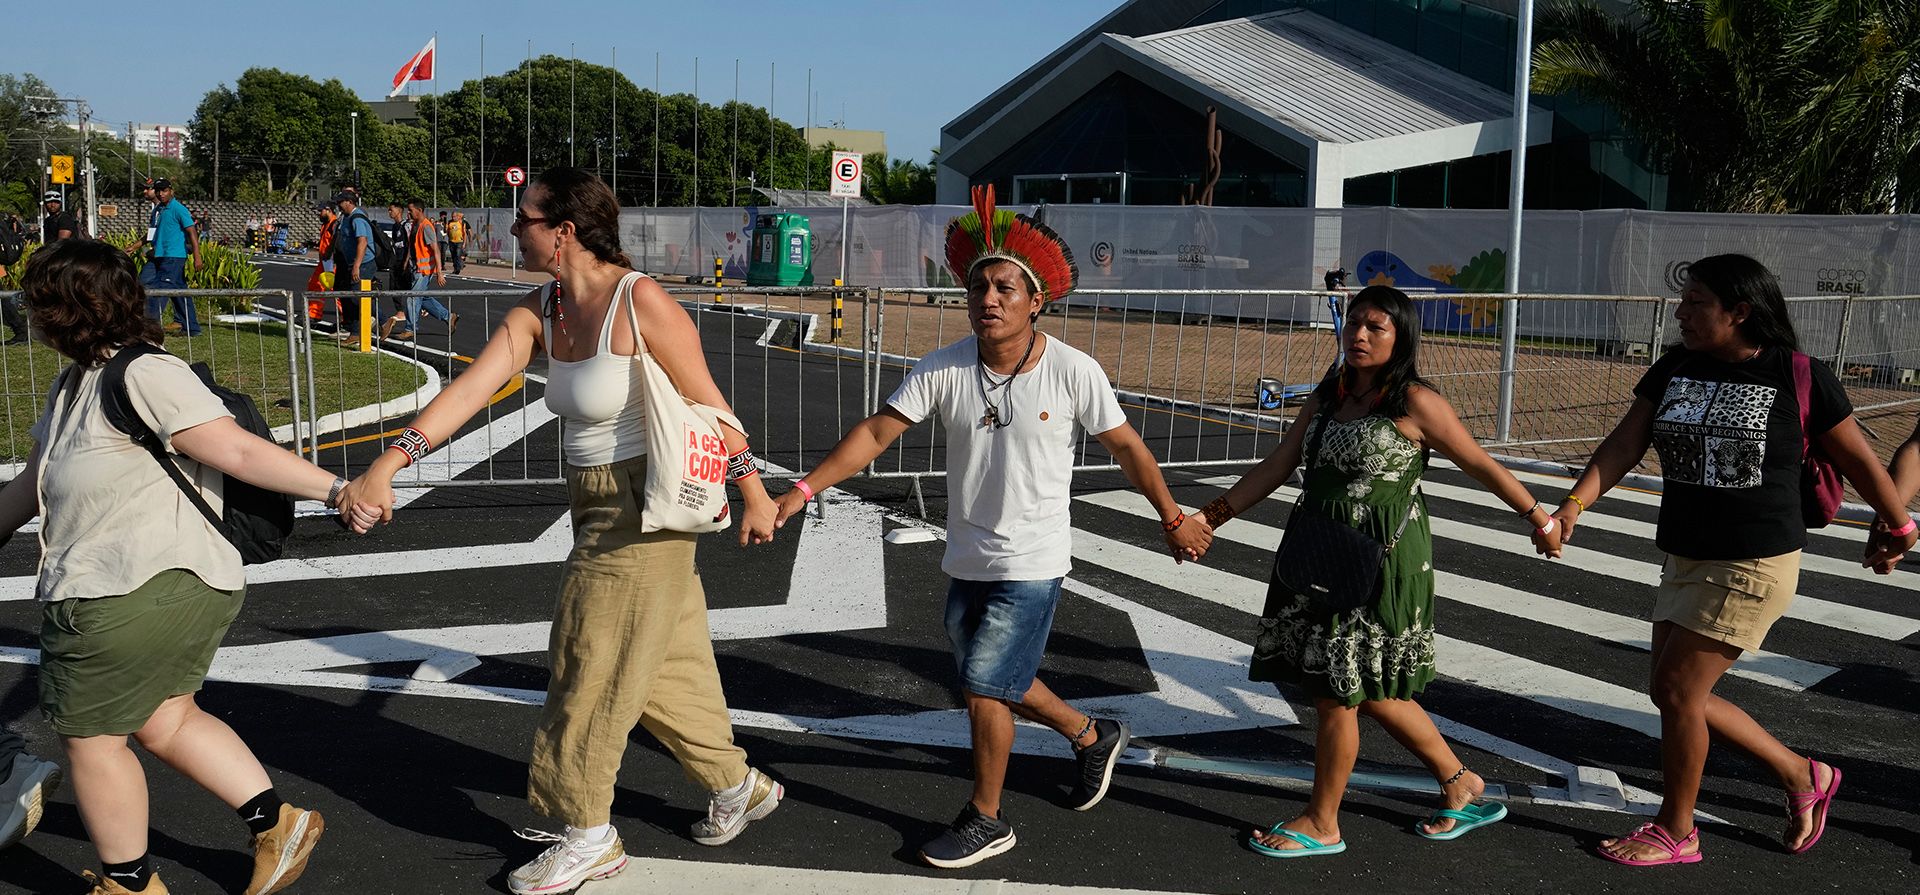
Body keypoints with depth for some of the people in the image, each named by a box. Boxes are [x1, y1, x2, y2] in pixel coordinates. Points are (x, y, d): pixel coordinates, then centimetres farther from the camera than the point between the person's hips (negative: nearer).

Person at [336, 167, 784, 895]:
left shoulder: (641, 302, -20)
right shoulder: (537, 312, 1)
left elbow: (708, 404, -15)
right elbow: (469, 389, -8)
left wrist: (753, 495, -10)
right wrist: (388, 465, -18)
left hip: (645, 509, -8)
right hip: (595, 506, 8)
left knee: (594, 669, 2)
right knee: (662, 664, 19)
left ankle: (588, 836, 20)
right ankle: (737, 786, 37)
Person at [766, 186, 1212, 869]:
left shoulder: (1073, 372, -14)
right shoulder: (943, 369, -8)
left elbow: (1127, 447, -2)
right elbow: (876, 432, -9)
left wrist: (1173, 520, 5)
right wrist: (803, 490, -18)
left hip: (1032, 563, -5)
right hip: (966, 558, 5)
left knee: (984, 686, -4)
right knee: (998, 682, 19)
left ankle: (985, 819, 18)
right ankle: (1094, 737, 45)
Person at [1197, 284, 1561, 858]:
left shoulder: (1414, 402, -10)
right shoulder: (1328, 397, 10)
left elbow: (1480, 465, -3)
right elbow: (1277, 466, 9)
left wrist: (1538, 518, 3)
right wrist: (1214, 515, 1)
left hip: (1381, 562, -7)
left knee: (1337, 691, 1)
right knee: (1368, 690, 15)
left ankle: (1321, 824, 19)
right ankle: (1461, 786, 34)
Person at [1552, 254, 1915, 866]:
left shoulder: (1800, 377, -10)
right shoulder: (1673, 371, 4)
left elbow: (1858, 459, 2)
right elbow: (1623, 446, -3)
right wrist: (1575, 503, -18)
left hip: (1754, 566, -7)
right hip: (1685, 560, 7)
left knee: (1677, 688, -6)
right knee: (1677, 694, 11)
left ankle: (1675, 832, 14)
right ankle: (1802, 777, 32)